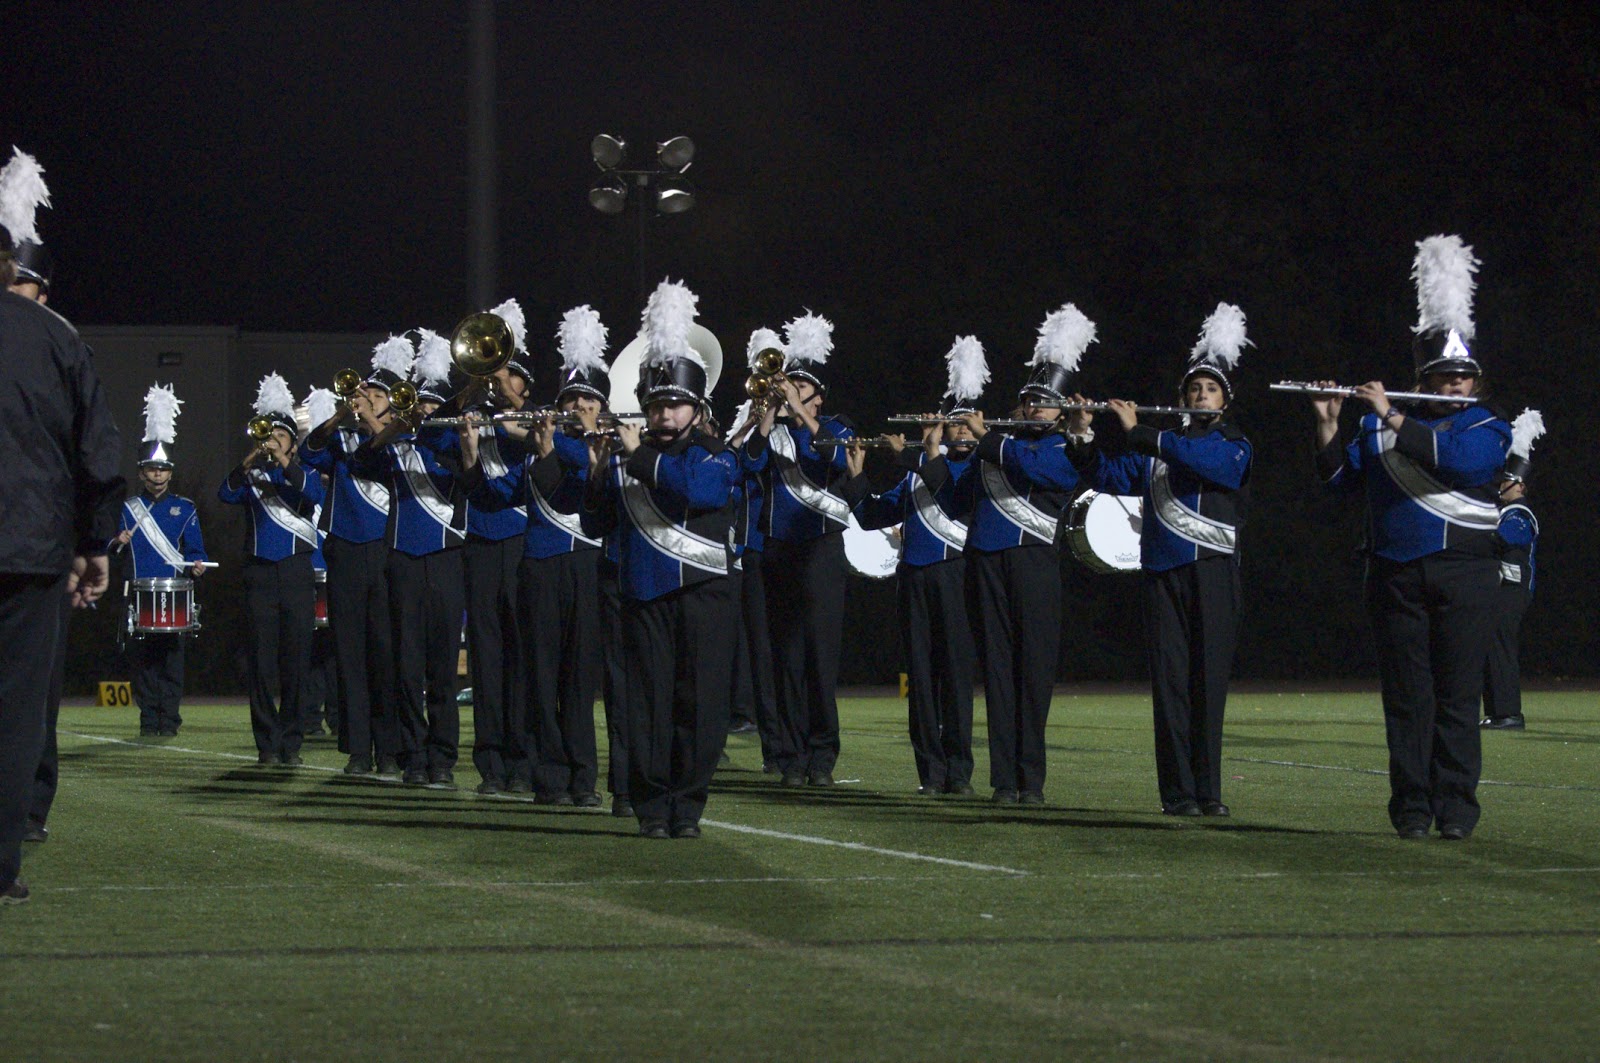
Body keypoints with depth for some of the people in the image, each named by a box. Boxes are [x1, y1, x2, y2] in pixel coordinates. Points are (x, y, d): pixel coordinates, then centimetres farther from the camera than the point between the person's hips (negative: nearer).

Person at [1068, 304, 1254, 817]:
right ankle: (1177, 791, -4)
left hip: (1212, 575, -2)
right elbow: (1109, 477, 16)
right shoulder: (1159, 448, 17)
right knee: (1171, 681, -3)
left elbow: (1202, 460, -15)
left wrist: (1137, 432, -16)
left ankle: (1208, 790, -2)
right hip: (1163, 575, 3)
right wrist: (1084, 439, -1)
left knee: (1208, 679, -4)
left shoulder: (1234, 448, 6)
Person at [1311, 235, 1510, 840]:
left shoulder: (1486, 430, 5)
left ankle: (1456, 808, -1)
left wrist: (1393, 419, -16)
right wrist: (1327, 425, -5)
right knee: (1406, 696, 1)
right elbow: (1339, 477, 11)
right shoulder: (1379, 426, 16)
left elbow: (1460, 462, -16)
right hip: (1395, 578, 2)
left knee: (1458, 696, -3)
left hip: (1463, 573, -2)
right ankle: (1411, 807, 4)